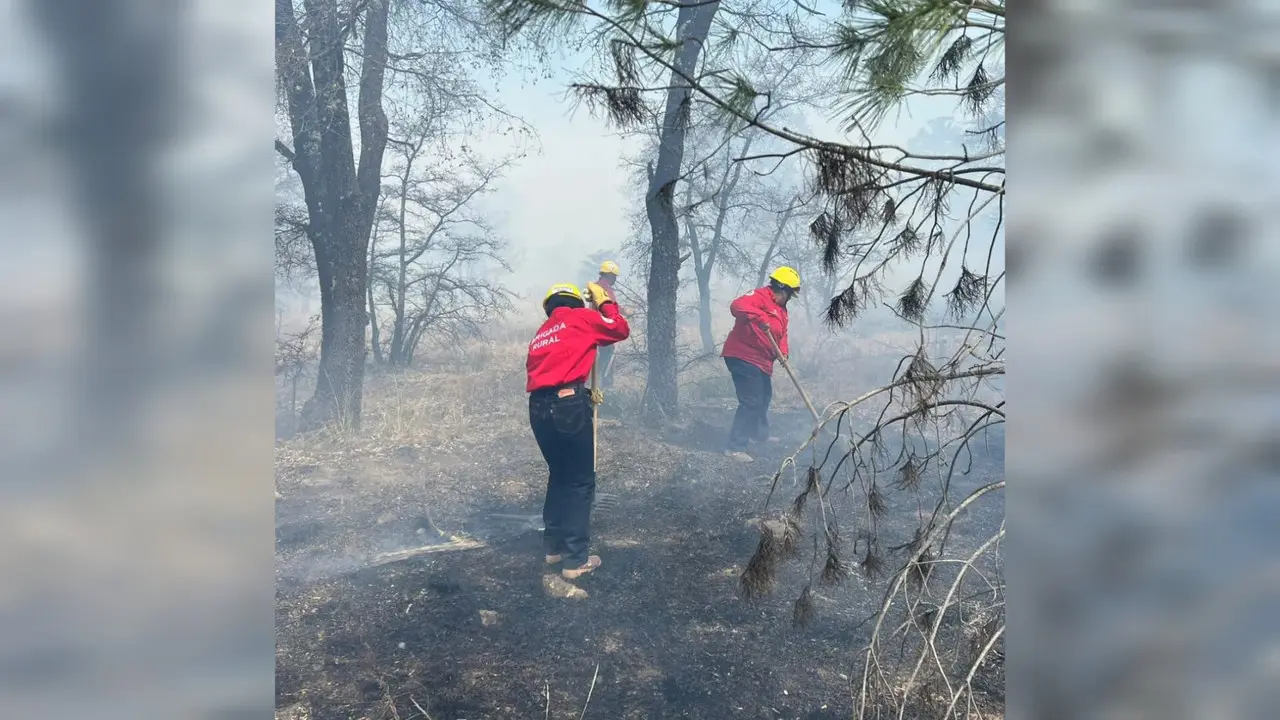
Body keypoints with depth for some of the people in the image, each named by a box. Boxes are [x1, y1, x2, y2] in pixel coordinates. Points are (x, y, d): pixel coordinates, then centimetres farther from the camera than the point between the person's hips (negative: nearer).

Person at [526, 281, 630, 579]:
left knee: (559, 476, 23)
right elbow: (621, 330, 12)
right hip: (568, 406, -7)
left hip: (538, 408, 7)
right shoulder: (581, 317, 8)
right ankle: (575, 560, 4)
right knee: (581, 482, 2)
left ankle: (554, 547, 30)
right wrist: (603, 302, 26)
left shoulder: (540, 334, 27)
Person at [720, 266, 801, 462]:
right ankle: (736, 446, -9)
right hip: (743, 357, -11)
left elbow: (782, 333, 18)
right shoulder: (760, 296, -15)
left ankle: (759, 434, 48)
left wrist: (783, 351, -2)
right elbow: (737, 306, -32)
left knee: (764, 397, 26)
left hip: (761, 362, 11)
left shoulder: (781, 309, 17)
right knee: (751, 401, -14)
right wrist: (760, 318, -44)